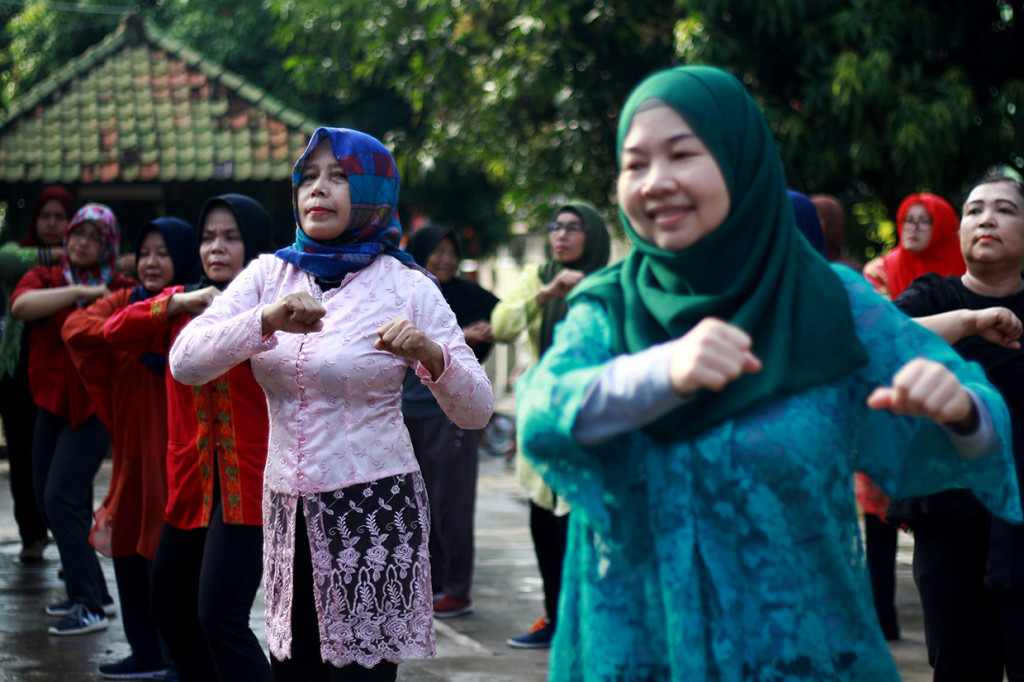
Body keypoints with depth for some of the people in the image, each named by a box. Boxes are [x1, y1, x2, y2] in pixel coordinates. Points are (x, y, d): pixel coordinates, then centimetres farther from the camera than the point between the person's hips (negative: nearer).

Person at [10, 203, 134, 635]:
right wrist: (80, 292, -21)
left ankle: (89, 607, -10)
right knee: (48, 501, 11)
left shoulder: (121, 289, 1)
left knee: (62, 499, -15)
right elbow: (21, 306, -14)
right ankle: (94, 591, 26)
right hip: (54, 401, 5)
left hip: (94, 406, -5)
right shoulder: (45, 279, 8)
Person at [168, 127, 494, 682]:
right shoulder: (270, 274, 6)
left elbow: (476, 411, -6)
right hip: (288, 509, 4)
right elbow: (184, 363, -6)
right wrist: (268, 320, -22)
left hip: (374, 509, -4)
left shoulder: (406, 286, -3)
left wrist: (430, 355, -26)